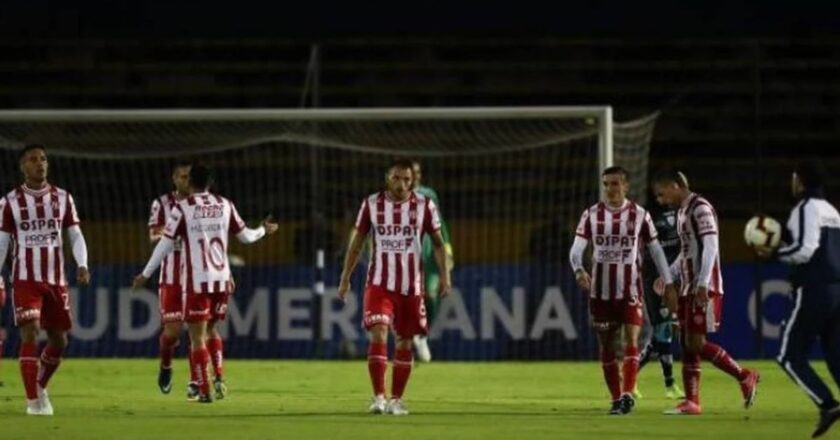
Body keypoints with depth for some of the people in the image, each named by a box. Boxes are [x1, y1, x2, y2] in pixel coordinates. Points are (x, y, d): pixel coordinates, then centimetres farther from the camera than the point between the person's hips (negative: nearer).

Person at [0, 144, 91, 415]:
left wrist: (82, 265, -13)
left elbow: (75, 236, 4)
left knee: (59, 340, 8)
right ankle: (33, 400, -10)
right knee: (30, 334, -14)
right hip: (25, 280, -3)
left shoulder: (62, 199, 6)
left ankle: (40, 386, 32)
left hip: (56, 280, 3)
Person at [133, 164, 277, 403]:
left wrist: (145, 274, 4)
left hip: (197, 281, -4)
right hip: (221, 279, 4)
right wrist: (263, 230, 38)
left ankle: (204, 389, -6)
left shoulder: (182, 208, -5)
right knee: (209, 329, 21)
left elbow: (166, 245, -5)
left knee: (197, 336, 1)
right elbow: (245, 236, 16)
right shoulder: (225, 205, 5)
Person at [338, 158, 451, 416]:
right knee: (378, 334, -18)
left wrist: (444, 276, -4)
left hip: (411, 285, 1)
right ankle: (379, 396, -18)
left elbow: (437, 243, 6)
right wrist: (345, 278, 8)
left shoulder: (424, 206, -1)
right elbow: (357, 242, 9)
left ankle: (396, 399, 18)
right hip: (379, 284, -1)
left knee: (405, 342, 7)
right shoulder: (371, 204, 0)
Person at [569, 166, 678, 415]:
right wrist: (579, 270, -27)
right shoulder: (591, 215, 2)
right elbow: (576, 249, -6)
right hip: (601, 291, 2)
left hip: (630, 291, -2)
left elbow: (656, 250, 9)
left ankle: (628, 394, -23)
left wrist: (669, 283, 5)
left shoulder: (640, 215, 1)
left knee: (631, 340, -16)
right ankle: (616, 399, 13)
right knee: (606, 346, 5)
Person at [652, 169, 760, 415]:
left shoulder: (700, 209, -12)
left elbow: (710, 246, -20)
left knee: (696, 343, -11)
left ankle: (745, 377, 2)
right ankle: (692, 402, 8)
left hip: (704, 289, -10)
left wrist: (703, 284, -26)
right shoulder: (682, 211, 17)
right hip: (688, 288, 10)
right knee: (688, 344, 6)